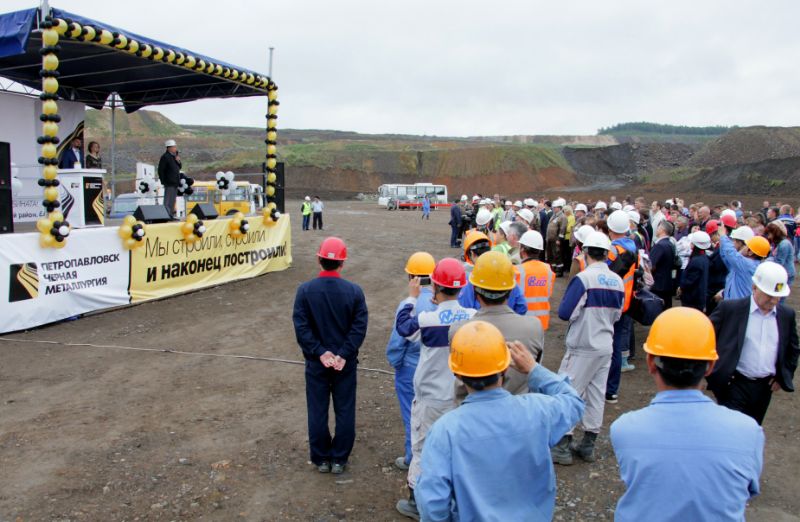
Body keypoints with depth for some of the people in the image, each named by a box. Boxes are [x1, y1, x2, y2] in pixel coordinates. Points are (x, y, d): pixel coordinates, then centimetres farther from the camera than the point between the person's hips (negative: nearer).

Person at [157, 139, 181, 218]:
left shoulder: (175, 156, 14)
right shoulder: (165, 157, -11)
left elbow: (180, 167, 20)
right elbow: (160, 170, -13)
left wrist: (178, 161, 0)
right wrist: (163, 181, -15)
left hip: (175, 182, 9)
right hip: (169, 183, -9)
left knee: (173, 200, 14)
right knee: (167, 201, -7)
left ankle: (171, 215, 21)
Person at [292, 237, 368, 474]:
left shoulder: (305, 290, -10)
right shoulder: (354, 291, -9)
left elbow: (301, 327, -14)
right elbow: (359, 327, -14)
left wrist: (320, 353, -13)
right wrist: (343, 355, -14)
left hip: (316, 363, 0)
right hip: (345, 363, 0)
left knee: (317, 412, 14)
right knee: (345, 412, 14)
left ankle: (321, 459, 26)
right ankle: (339, 459, 23)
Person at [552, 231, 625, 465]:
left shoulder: (583, 278, -18)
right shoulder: (618, 281, 2)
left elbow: (565, 313, -17)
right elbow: (616, 315, 13)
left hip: (583, 347, -6)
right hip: (606, 347, 7)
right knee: (596, 394, 13)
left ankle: (562, 447, 5)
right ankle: (588, 445, 23)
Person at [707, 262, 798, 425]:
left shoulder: (787, 315, 5)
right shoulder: (730, 308, -9)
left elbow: (793, 349, 19)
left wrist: (784, 376, 11)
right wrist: (713, 371, -6)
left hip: (765, 387, 5)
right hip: (735, 385, -5)